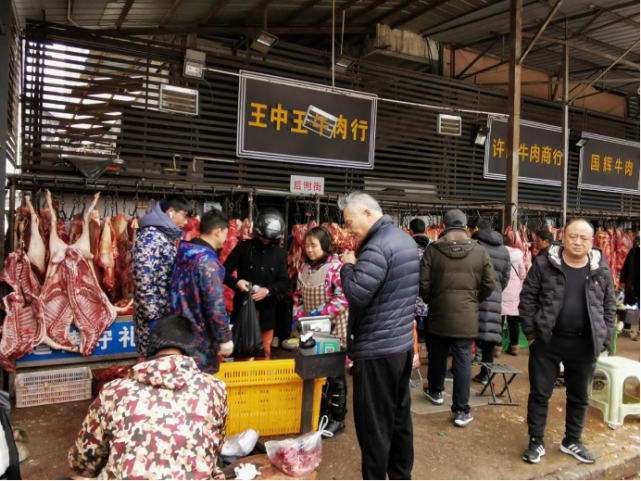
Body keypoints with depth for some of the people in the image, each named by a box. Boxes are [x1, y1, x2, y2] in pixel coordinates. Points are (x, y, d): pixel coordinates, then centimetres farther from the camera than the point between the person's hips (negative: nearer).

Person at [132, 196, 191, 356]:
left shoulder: (166, 236, 14)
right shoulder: (150, 236, -15)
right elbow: (143, 281, -22)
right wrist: (155, 317, -20)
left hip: (168, 315, 9)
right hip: (155, 319, -9)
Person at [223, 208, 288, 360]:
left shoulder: (280, 253, 4)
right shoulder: (243, 247, -3)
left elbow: (284, 282, -2)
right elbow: (225, 271, -2)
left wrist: (268, 290, -21)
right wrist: (236, 282, -22)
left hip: (266, 311, 2)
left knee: (264, 352, 13)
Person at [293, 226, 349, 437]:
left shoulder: (336, 267, -16)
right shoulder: (304, 268, 5)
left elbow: (343, 299, -22)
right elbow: (298, 296, 13)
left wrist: (318, 314, -23)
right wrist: (299, 317, -2)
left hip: (333, 328, -6)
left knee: (334, 373, 5)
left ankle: (337, 419, 19)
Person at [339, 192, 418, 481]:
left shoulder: (377, 246, -20)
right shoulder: (405, 239, 10)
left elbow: (356, 294, -26)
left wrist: (348, 265, -11)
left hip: (376, 349, -10)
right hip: (403, 343, 10)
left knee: (373, 424, 3)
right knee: (400, 417, 19)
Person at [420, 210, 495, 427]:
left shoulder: (432, 250, -7)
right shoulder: (480, 252, -3)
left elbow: (423, 284, -5)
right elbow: (489, 285, 0)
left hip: (439, 313, 1)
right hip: (467, 315, 0)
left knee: (437, 355, 19)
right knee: (463, 361, 4)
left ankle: (435, 392, 40)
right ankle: (462, 411, 7)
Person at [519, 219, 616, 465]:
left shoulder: (602, 271, 1)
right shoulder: (543, 264, -7)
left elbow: (609, 307, 9)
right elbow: (527, 298, -5)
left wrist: (604, 340, 4)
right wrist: (531, 334, -7)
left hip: (584, 344, 3)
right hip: (547, 341, -2)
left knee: (579, 396, 16)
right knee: (539, 393, 7)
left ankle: (572, 441, 36)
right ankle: (536, 442, 23)